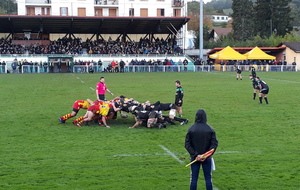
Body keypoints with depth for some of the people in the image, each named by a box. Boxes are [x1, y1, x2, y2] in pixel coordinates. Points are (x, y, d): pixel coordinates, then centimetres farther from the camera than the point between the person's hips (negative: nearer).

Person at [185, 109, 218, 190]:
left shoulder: (191, 129, -6)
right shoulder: (210, 129, -6)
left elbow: (187, 145, -10)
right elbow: (214, 144, -10)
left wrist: (195, 155, -12)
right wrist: (206, 155, -13)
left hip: (194, 158, 0)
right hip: (207, 158, 0)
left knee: (194, 179, 6)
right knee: (208, 178, 10)